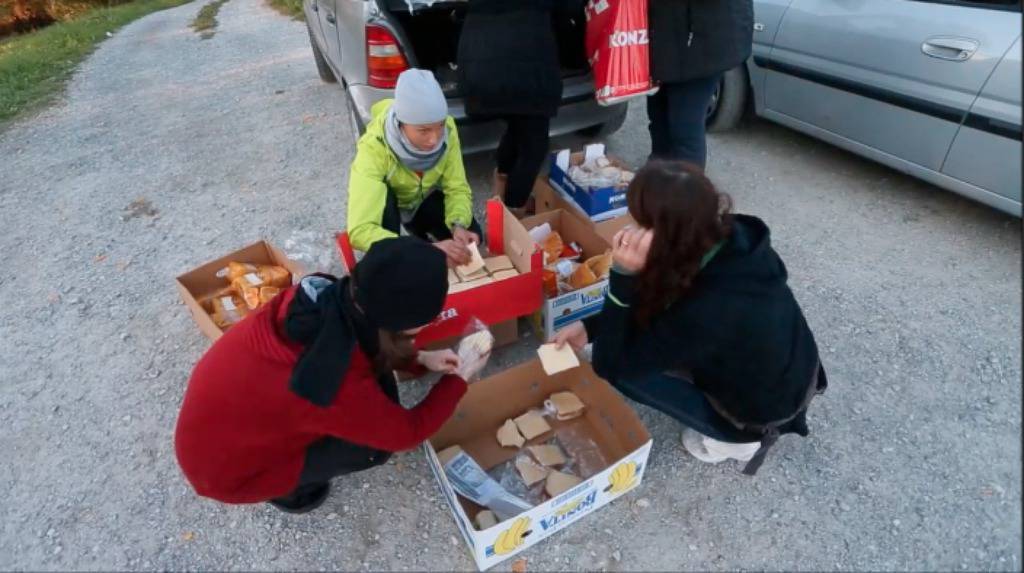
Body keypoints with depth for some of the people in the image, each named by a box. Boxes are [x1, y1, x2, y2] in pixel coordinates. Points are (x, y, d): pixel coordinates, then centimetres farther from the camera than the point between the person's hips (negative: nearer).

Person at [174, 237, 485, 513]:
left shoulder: (325, 294, -20)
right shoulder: (341, 387, -38)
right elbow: (407, 431, -18)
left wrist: (419, 359, -1)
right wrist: (459, 378, -5)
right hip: (225, 467, -6)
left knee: (376, 381, -3)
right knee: (380, 437, -9)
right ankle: (284, 488, 12)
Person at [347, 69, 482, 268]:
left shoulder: (447, 130, -28)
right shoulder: (374, 147, -39)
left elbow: (457, 188, -19)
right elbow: (359, 230, -47)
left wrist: (459, 225, -40)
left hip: (424, 198, 3)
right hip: (385, 201, -3)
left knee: (469, 239, -16)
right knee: (384, 198, -36)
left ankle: (419, 232, 13)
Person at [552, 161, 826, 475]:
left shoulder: (705, 310, -39)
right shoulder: (731, 240, -16)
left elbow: (610, 363, -26)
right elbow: (660, 299, -1)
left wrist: (623, 274, -36)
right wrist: (590, 327, -5)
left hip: (765, 410, -6)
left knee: (623, 367, -10)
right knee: (653, 311, 7)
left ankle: (737, 439, 8)